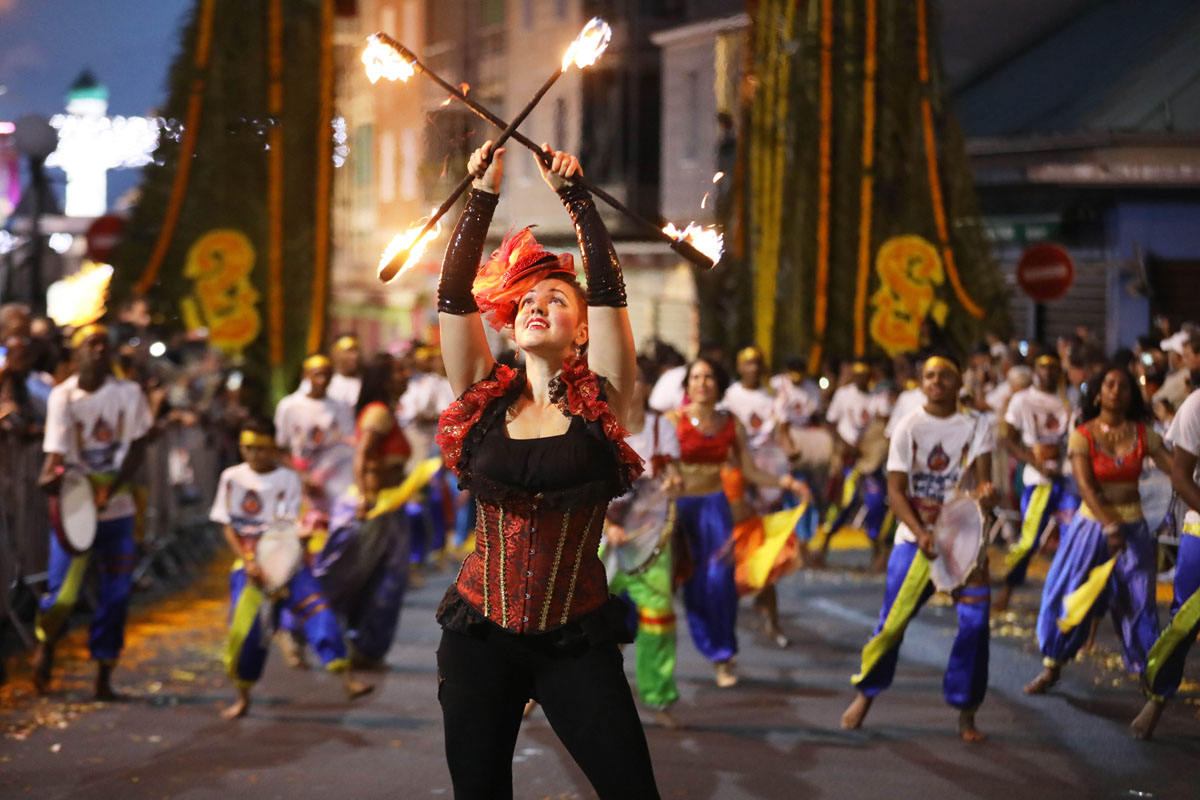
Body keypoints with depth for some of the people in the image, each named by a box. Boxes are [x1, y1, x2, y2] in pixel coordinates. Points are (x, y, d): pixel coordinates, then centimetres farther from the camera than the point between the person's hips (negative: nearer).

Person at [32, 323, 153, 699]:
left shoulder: (128, 394, -1)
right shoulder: (63, 396, -5)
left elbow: (137, 450, -3)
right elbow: (56, 451, -12)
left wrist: (108, 489, -16)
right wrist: (49, 476, -35)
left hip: (116, 508, 2)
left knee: (116, 593, 1)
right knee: (62, 593, -6)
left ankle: (104, 675, 12)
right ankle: (45, 645, 24)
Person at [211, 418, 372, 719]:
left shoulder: (287, 479, 2)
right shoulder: (232, 478, 2)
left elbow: (288, 526, -2)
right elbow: (229, 527, 2)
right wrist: (248, 562, -11)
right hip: (249, 563, 0)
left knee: (317, 609, -18)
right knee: (244, 629, -6)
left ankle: (347, 679, -23)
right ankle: (243, 697, 15)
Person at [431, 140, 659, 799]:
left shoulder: (598, 401, 1)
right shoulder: (485, 398, 6)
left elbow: (609, 288, -8)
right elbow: (452, 297, -2)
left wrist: (574, 193, -6)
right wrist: (483, 195, -4)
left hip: (576, 641, -2)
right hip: (480, 637, 2)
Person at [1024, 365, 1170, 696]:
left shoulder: (1143, 434, 0)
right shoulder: (1083, 435, -7)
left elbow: (1176, 469, -5)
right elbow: (1085, 486, -16)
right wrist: (1110, 526, -28)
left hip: (1132, 525, 2)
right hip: (1093, 521, -1)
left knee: (1137, 599, 1)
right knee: (1067, 593, -1)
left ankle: (1148, 670, 13)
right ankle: (1051, 667, 13)